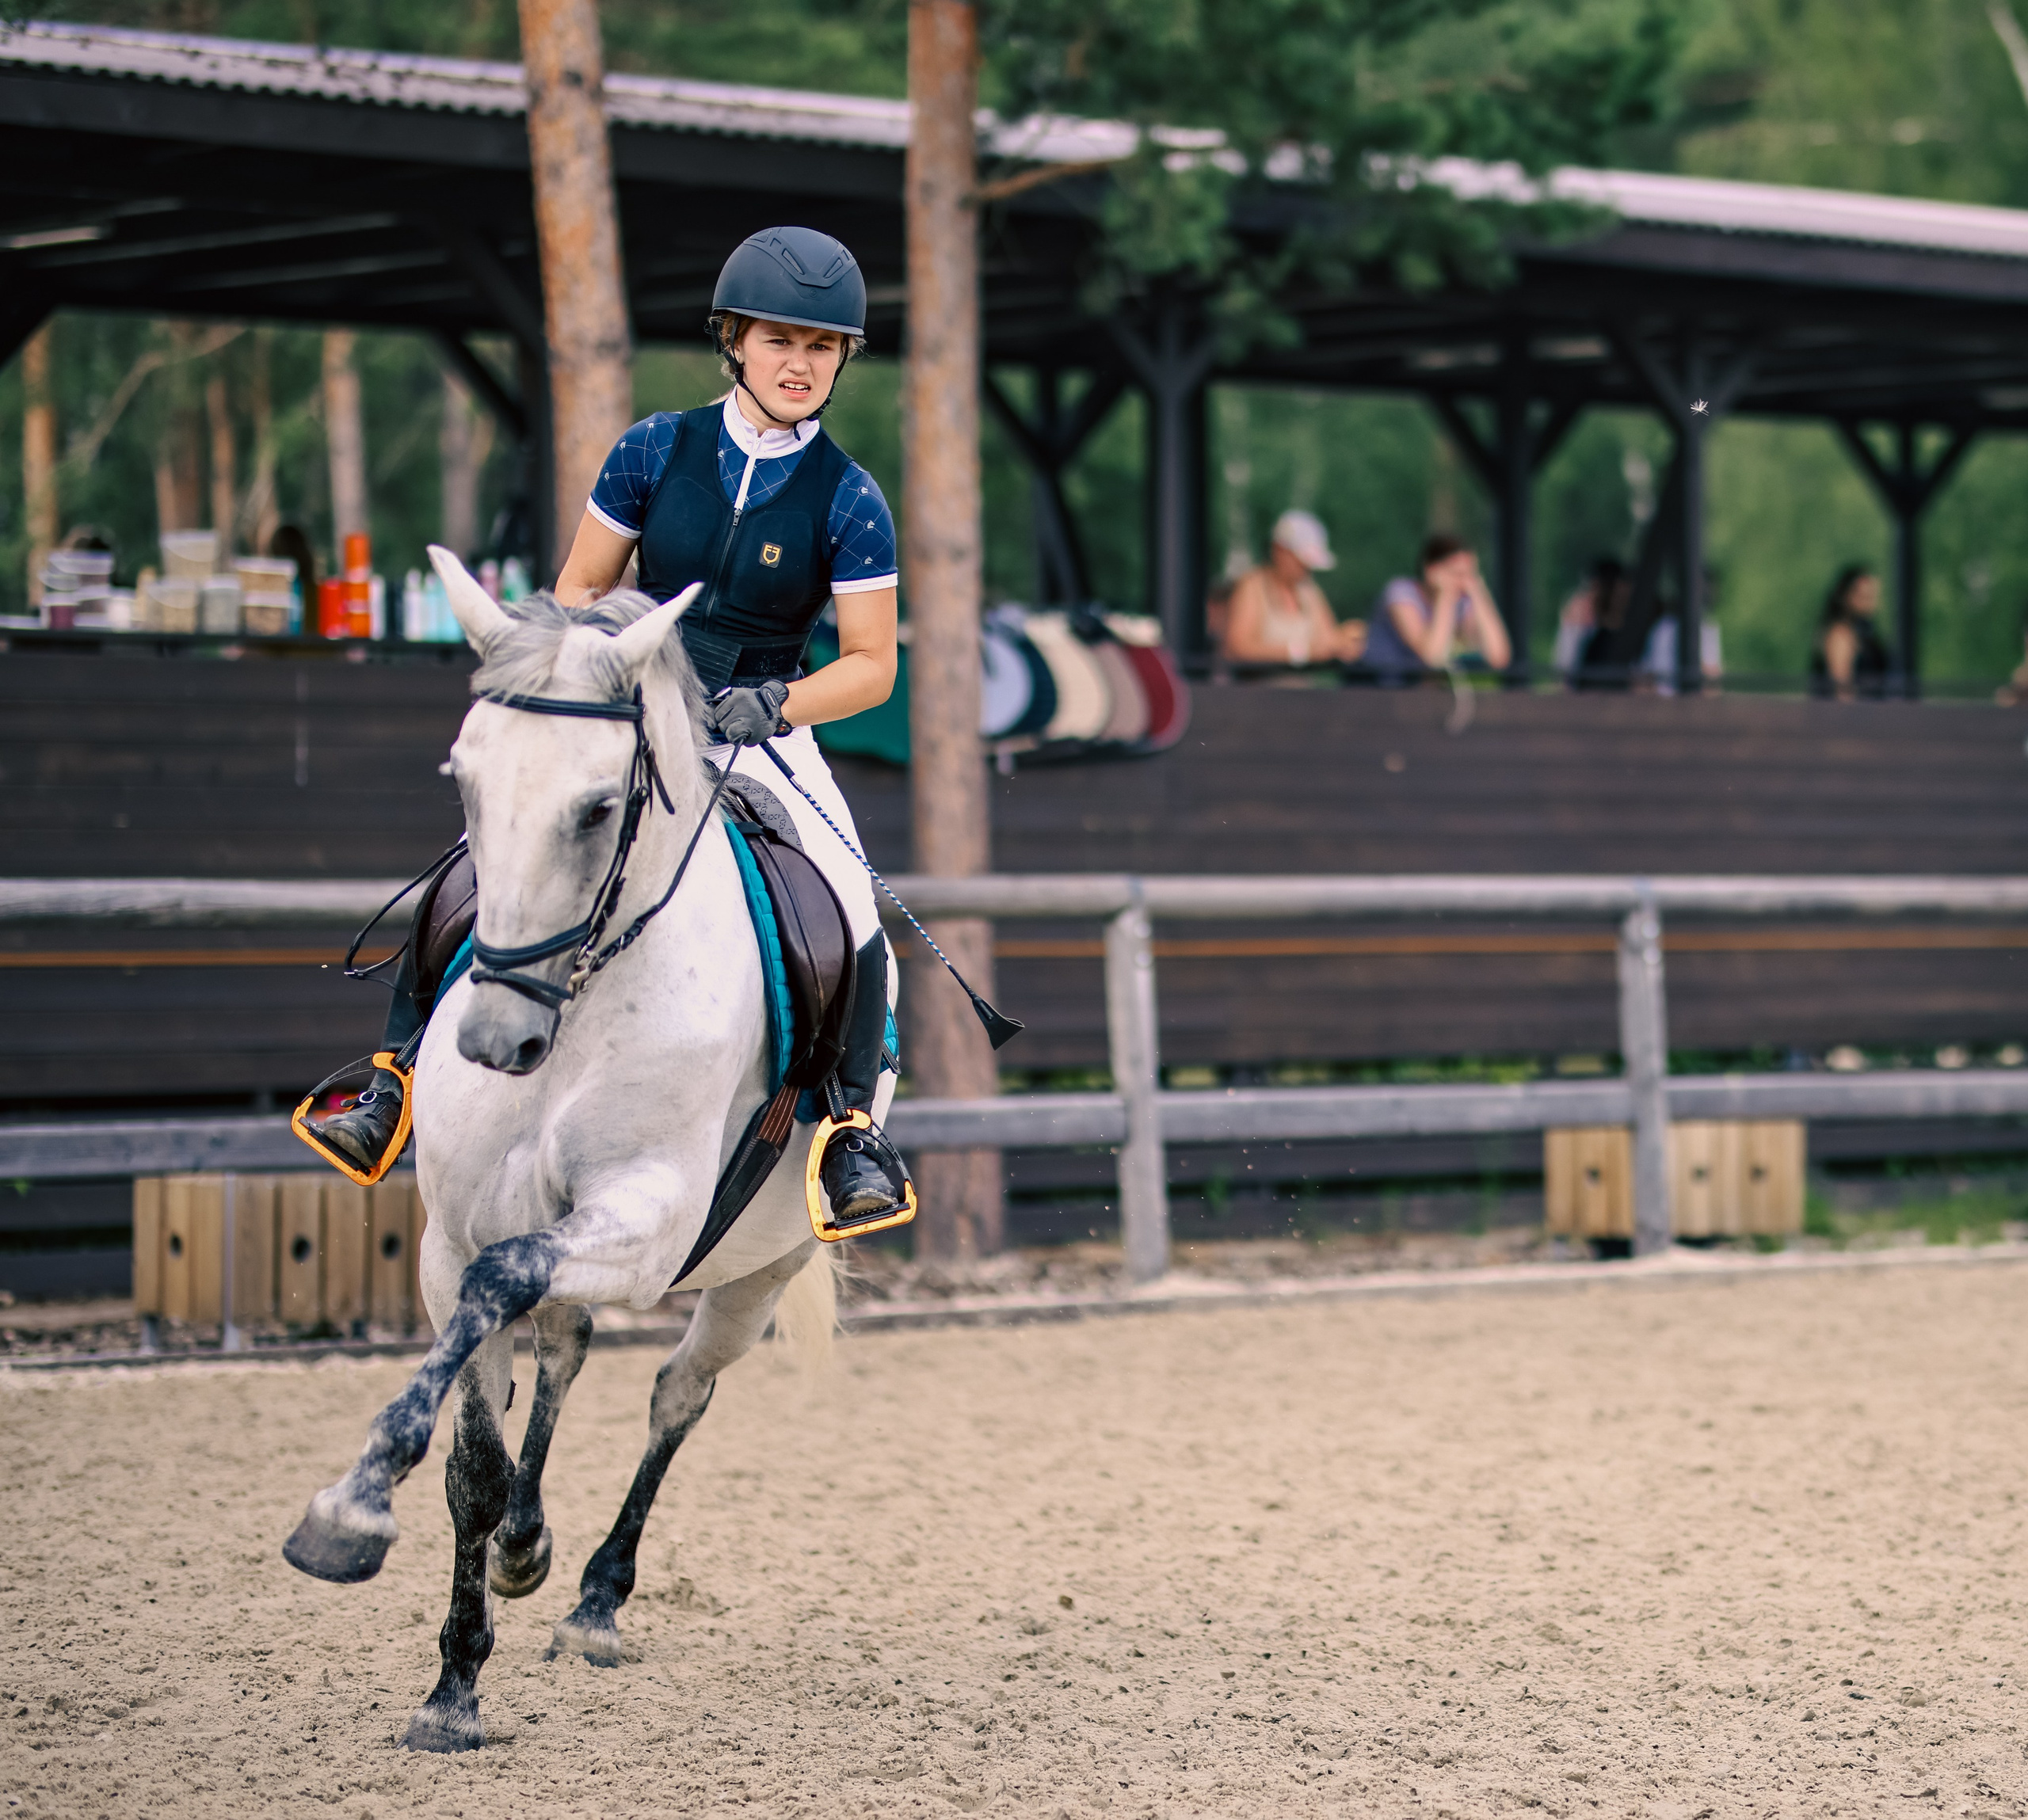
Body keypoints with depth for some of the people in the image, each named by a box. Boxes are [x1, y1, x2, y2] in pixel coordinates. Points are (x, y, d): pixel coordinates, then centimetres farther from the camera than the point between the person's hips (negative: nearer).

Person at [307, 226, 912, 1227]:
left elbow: (870, 664, -4)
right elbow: (579, 591, 8)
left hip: (764, 742, -2)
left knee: (849, 915, -27)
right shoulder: (658, 449, 0)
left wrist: (769, 705, -21)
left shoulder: (848, 502, -5)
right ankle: (398, 1078, -5)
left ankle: (855, 1120, -11)